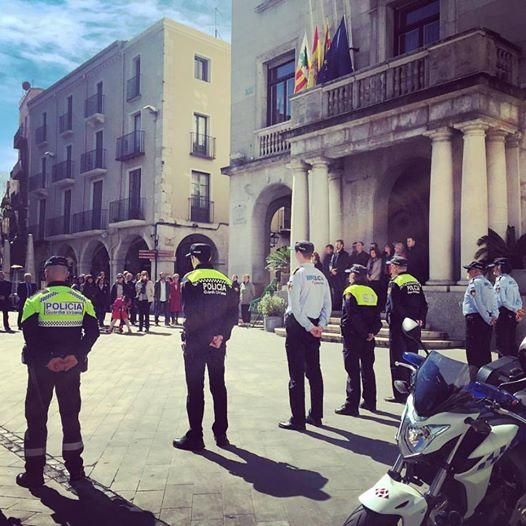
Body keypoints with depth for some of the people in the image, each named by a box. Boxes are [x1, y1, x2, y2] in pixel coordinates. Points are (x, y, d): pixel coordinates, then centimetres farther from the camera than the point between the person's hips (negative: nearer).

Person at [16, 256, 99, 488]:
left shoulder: (36, 301, -7)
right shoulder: (82, 300, 1)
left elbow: (30, 334, -17)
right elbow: (93, 332, -6)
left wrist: (47, 359, -14)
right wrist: (77, 356, -10)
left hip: (41, 366, -3)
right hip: (72, 366, 3)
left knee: (36, 416, 10)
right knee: (70, 414, 15)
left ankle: (34, 472, 15)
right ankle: (75, 467, 21)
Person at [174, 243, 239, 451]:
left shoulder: (190, 279, -6)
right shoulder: (224, 280, 6)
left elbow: (189, 312, -16)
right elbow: (234, 312, -1)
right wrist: (221, 334, -7)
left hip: (195, 342, -4)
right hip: (218, 343, 4)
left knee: (195, 389, 3)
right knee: (218, 387, 13)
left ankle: (195, 437, 10)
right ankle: (221, 434, 20)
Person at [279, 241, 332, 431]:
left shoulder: (298, 274, -11)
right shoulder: (321, 276, 9)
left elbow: (295, 306, -17)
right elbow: (328, 304, 8)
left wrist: (309, 327, -12)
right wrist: (320, 326, 4)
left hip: (299, 325, -7)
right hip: (314, 325, 7)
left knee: (297, 373, -3)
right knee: (314, 370, 13)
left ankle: (298, 419, -1)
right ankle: (316, 415, 21)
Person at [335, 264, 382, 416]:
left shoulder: (350, 292, -10)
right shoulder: (372, 292, 11)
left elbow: (352, 317, -17)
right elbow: (377, 317, 6)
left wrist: (364, 333, -11)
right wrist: (372, 332, -3)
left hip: (353, 337, -7)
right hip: (368, 340, 7)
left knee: (353, 371, -4)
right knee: (368, 369, 16)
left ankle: (351, 405, -4)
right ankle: (370, 402, 25)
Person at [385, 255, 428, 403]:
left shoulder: (394, 283, -10)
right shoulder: (415, 281, 12)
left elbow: (393, 307, -19)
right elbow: (424, 304, 10)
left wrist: (390, 320, -10)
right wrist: (420, 319, 6)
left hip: (399, 327, -7)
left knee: (397, 360, -1)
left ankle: (400, 395, 2)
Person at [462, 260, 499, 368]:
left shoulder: (474, 283, -9)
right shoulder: (488, 283, 17)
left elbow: (479, 304, -16)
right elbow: (494, 302, 9)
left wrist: (488, 319, -13)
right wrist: (495, 315, 0)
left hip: (475, 319, -9)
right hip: (487, 321, 9)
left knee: (473, 351, -5)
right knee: (485, 350, 14)